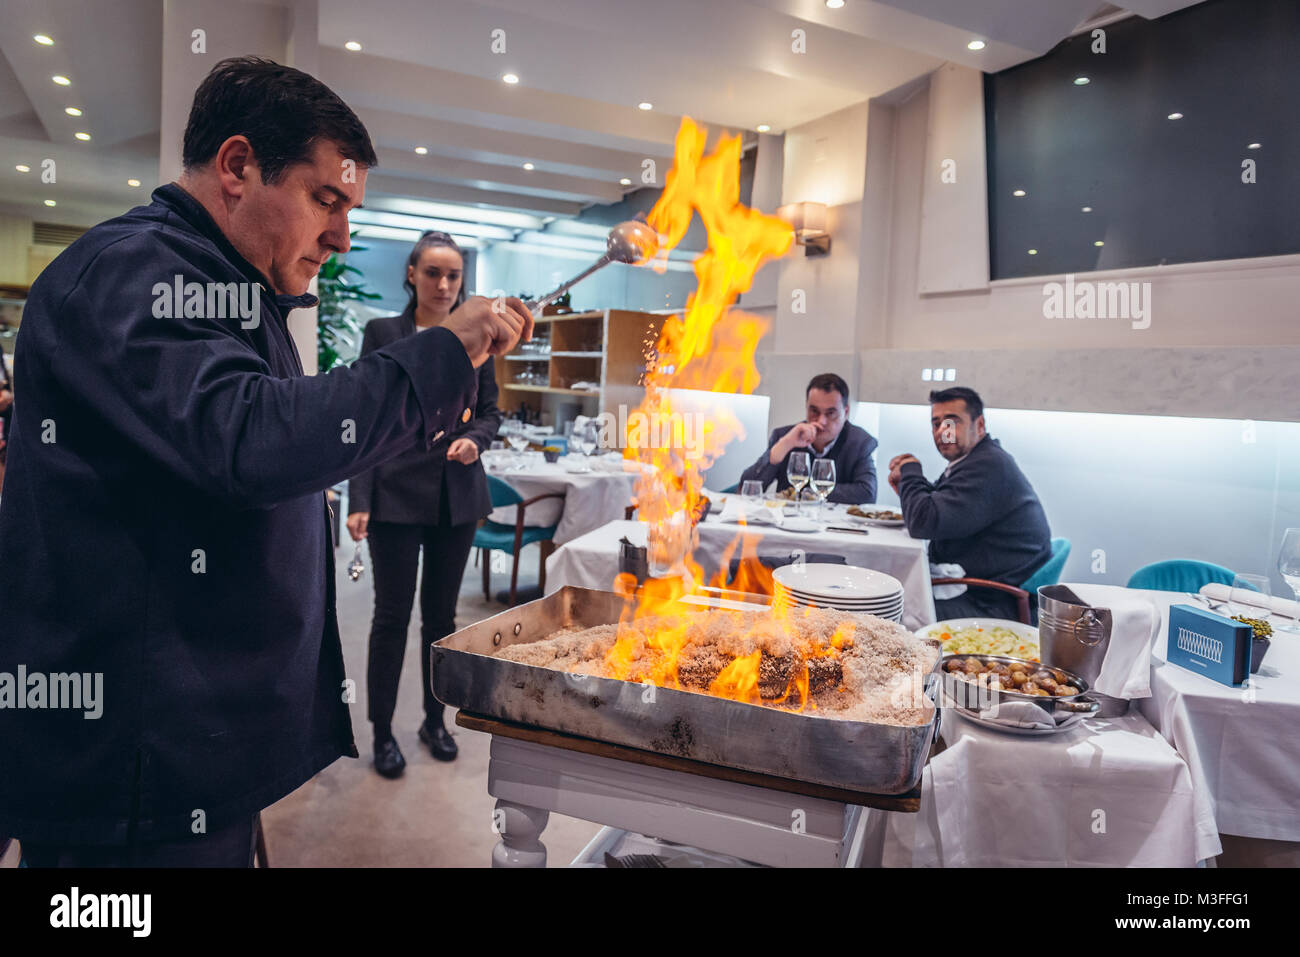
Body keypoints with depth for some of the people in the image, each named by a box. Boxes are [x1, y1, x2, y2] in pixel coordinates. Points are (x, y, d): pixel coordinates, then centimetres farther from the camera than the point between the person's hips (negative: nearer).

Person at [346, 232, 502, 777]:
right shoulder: (383, 334, -1)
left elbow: (490, 411, 14)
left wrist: (474, 438, -10)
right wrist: (359, 501, -10)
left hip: (458, 496, 3)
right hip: (397, 493, -3)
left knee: (441, 613, 13)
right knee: (392, 616, 3)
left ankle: (435, 721, 28)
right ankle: (382, 732, 19)